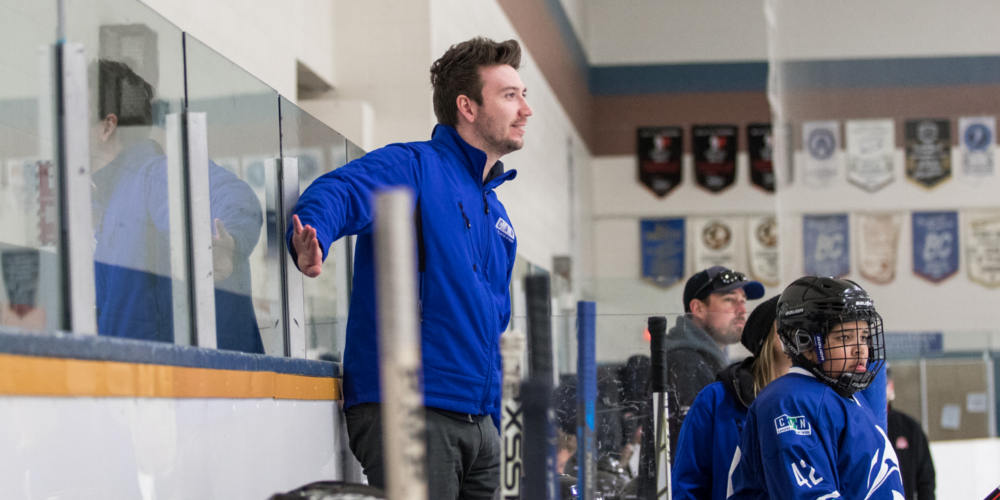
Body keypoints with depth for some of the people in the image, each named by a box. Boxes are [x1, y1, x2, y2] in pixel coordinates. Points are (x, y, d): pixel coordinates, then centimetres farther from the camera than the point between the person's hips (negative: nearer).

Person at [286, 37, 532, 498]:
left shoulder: (498, 217, 23)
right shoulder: (415, 167, -3)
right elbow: (337, 193, -22)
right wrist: (312, 245, -45)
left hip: (479, 424, 8)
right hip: (404, 411, -8)